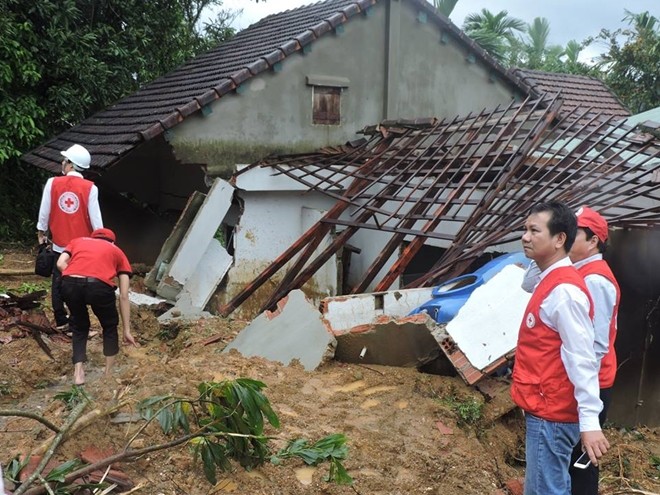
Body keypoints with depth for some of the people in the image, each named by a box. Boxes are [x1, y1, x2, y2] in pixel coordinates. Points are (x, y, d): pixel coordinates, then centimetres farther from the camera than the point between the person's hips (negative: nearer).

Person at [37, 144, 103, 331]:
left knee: (58, 282, 16)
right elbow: (95, 217, -11)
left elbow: (44, 211, -1)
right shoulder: (90, 188, -12)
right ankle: (76, 322, 12)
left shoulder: (52, 183, -7)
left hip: (59, 244, 2)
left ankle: (60, 321, 24)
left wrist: (41, 232, 15)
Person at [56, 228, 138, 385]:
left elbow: (60, 264, 13)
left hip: (70, 285, 2)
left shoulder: (77, 241, 35)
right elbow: (124, 296, 26)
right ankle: (109, 373, 29)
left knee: (80, 326, 29)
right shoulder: (117, 252, 30)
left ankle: (78, 373, 20)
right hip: (99, 286, -2)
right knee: (110, 326, 27)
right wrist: (126, 330, 29)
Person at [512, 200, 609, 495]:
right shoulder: (550, 281, 11)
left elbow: (581, 358, -23)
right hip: (544, 408, 10)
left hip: (551, 414, -10)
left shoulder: (564, 290, -20)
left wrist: (589, 420, -25)